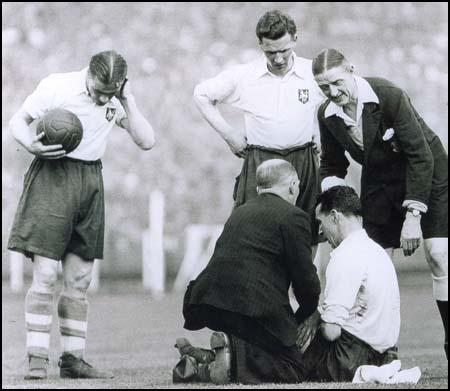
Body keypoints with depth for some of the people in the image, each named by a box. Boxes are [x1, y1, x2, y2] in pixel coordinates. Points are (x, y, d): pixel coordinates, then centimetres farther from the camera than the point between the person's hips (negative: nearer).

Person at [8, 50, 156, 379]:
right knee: (45, 275, -12)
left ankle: (73, 359, 10)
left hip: (91, 180, 5)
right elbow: (18, 121, -2)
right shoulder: (57, 87, -9)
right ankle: (37, 359, -11)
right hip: (52, 176, -5)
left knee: (80, 280, 6)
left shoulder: (118, 100, 5)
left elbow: (146, 141, -2)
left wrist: (127, 102, -9)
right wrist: (31, 145, -22)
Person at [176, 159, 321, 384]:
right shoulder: (293, 217, 0)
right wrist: (306, 317, 18)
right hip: (258, 310, -7)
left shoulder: (239, 213, 23)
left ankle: (203, 360, -2)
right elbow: (305, 279, -1)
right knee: (291, 370, 5)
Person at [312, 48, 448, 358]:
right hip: (379, 183, 5)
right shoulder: (327, 115, -9)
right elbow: (332, 165, 8)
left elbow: (421, 157, -24)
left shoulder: (390, 97, -27)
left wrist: (413, 216, -27)